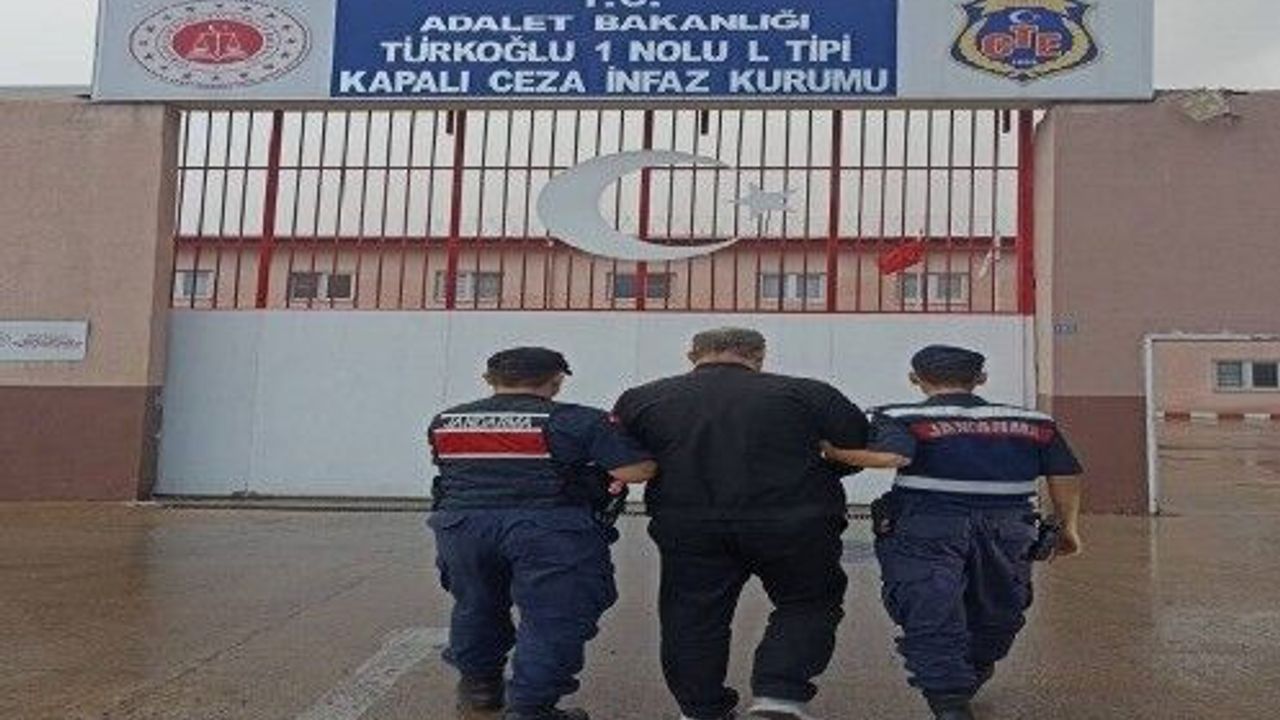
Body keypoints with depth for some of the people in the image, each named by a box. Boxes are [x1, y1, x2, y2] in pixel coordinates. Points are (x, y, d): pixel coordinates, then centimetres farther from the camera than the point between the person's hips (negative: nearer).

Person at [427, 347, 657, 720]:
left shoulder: (445, 422, 9)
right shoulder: (576, 421, -5)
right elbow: (638, 470, -9)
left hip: (461, 522, 5)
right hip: (550, 527, -5)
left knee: (476, 606, 24)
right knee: (553, 618, 6)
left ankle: (478, 684, 40)